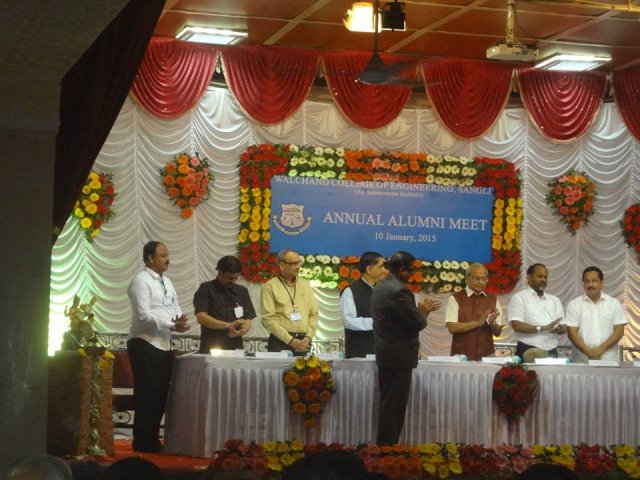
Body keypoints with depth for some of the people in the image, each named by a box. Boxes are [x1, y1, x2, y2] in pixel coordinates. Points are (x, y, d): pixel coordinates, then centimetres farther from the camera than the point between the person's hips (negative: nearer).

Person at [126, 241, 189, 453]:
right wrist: (172, 325, -20)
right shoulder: (141, 281, -10)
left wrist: (180, 320, -6)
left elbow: (175, 308, 18)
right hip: (145, 344, -8)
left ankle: (153, 439, 20)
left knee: (160, 395, 11)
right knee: (147, 395, -4)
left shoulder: (166, 282, 16)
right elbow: (144, 315, -19)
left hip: (164, 345, 8)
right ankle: (142, 442, 4)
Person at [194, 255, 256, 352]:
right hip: (211, 348, -4)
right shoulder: (206, 289, 0)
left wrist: (243, 330, -10)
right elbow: (201, 317, -10)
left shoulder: (242, 291, 14)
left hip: (236, 348, 4)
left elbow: (248, 319, 13)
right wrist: (228, 325, -18)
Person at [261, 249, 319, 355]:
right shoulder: (269, 287, 0)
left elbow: (314, 313, 13)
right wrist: (290, 340, -13)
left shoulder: (305, 285, 16)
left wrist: (308, 337, -3)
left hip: (303, 343, 4)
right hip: (280, 343, -4)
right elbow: (268, 319, -8)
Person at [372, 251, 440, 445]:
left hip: (384, 353, 10)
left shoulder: (380, 287, 11)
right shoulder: (399, 291, -20)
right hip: (399, 356, -10)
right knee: (395, 404, -4)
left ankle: (383, 444, 19)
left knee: (387, 402, 15)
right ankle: (389, 446, -1)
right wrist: (424, 312, 0)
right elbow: (417, 323, -19)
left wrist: (421, 310, 15)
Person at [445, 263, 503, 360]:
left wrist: (492, 323, -14)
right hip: (461, 356, -3)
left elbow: (498, 332, 7)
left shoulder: (493, 299, 8)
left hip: (487, 355, 3)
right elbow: (452, 327, -14)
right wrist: (478, 323, -19)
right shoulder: (455, 299, -3)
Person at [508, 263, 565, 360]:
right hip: (528, 352, -5)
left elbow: (563, 326, 15)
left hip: (551, 352, 5)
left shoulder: (554, 300, 18)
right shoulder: (519, 298, 0)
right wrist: (542, 328, -21)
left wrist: (560, 329, -9)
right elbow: (516, 325, -12)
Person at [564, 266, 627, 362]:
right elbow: (572, 332, -2)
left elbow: (619, 331, 2)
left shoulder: (614, 304, 8)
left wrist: (601, 349, -12)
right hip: (582, 360, -1)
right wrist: (587, 351, -16)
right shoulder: (574, 305, 5)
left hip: (609, 359, 1)